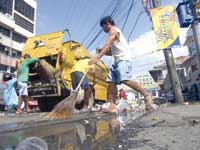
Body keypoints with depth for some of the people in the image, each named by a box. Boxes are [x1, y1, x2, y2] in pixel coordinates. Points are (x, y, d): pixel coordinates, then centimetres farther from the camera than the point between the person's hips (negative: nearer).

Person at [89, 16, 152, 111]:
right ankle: (112, 106, -10)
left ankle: (146, 95, -11)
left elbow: (107, 45, -17)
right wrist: (101, 52, 13)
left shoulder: (114, 30, 0)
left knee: (125, 80, -27)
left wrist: (97, 57, -26)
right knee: (111, 82, -4)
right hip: (117, 61, 10)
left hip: (123, 59, -10)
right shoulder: (113, 34, 29)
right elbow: (111, 52, 30)